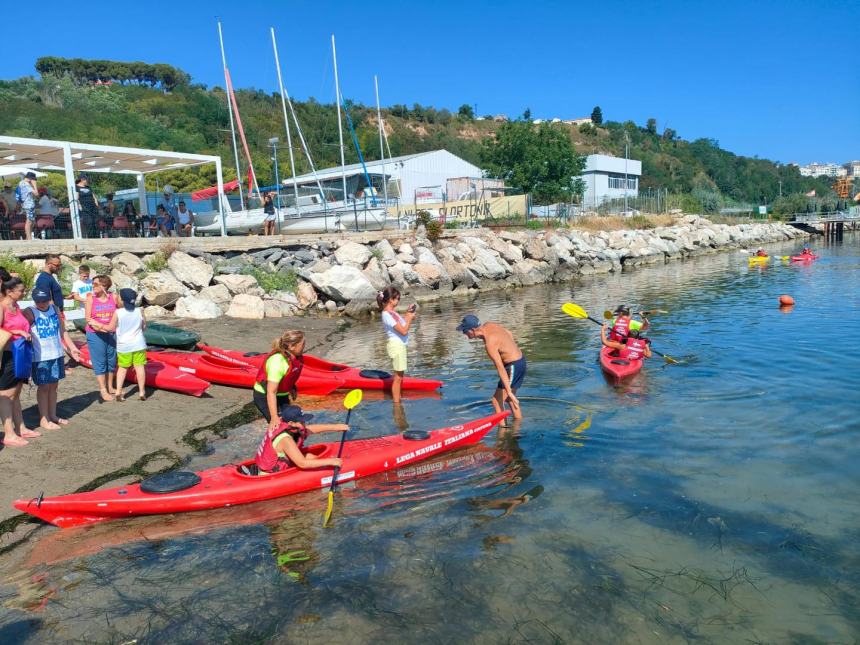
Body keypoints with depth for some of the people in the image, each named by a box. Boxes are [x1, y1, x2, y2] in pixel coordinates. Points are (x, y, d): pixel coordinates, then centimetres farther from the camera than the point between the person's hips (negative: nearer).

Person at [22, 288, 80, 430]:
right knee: (44, 387, 2)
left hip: (56, 354, 6)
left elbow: (62, 330, 15)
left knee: (54, 386, 14)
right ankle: (44, 419, 12)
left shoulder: (54, 309, 6)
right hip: (40, 357, -6)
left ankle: (53, 415, 26)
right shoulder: (30, 312, -10)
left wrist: (72, 347, 17)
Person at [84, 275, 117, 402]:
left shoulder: (113, 298, -1)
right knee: (99, 362, 2)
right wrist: (98, 326, -20)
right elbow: (88, 318, -6)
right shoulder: (91, 298, -3)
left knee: (111, 360, 11)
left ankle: (110, 387, 26)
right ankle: (103, 390, 9)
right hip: (95, 335, -2)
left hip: (111, 334, 2)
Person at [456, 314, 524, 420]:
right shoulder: (488, 325, -2)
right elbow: (510, 335, 12)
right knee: (508, 398, 24)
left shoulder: (489, 343, -28)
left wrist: (509, 392, -30)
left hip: (514, 366, -10)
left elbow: (501, 368, -30)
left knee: (497, 401, -6)